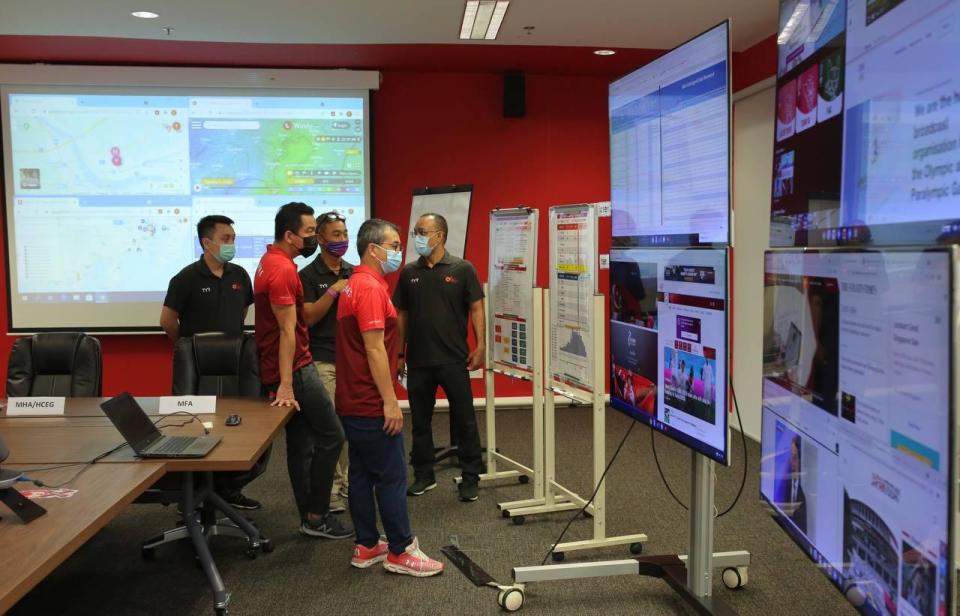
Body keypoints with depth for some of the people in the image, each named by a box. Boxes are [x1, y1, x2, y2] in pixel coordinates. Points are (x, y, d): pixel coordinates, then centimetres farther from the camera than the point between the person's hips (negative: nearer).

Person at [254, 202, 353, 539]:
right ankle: (316, 516, 4)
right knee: (331, 435, -3)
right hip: (294, 369, -10)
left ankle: (311, 515, 20)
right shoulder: (283, 270, -17)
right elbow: (287, 331, -23)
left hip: (288, 368, 10)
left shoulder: (272, 262, 15)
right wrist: (286, 384, -24)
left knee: (302, 442, 13)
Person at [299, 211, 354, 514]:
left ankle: (346, 483, 20)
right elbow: (307, 317, -12)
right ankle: (331, 491, 5)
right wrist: (333, 292, -19)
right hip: (324, 361, -5)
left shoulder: (354, 273, 12)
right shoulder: (309, 275, -3)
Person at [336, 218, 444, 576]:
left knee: (362, 473, 13)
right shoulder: (371, 288, -18)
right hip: (372, 403, -10)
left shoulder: (355, 284, 14)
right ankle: (400, 551, 9)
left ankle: (366, 546, 22)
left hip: (355, 401, 10)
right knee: (391, 477, -1)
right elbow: (375, 349, -22)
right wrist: (390, 402, -19)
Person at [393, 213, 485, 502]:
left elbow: (476, 309, -3)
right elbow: (402, 315, 11)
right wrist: (398, 352, 8)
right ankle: (424, 475, 26)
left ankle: (470, 477, 15)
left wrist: (480, 346, -12)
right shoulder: (409, 272, 7)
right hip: (418, 360, 4)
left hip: (454, 359, -3)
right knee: (420, 420, 12)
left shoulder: (462, 269, -3)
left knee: (464, 419, 4)